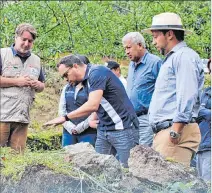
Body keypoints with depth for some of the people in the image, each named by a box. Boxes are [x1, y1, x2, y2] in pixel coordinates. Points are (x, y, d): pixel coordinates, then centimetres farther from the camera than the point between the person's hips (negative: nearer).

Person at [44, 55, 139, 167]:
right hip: (104, 130, 9)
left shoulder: (97, 73, -16)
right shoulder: (86, 80, 13)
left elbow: (93, 105, -26)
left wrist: (65, 118, -24)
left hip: (122, 128, -9)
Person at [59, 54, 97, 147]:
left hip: (88, 133, -5)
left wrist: (80, 127, -10)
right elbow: (62, 110, 10)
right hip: (69, 132, 5)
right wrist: (70, 127, -4)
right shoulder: (67, 88, 15)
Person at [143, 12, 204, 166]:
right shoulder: (171, 59, 27)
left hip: (175, 131, -10)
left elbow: (187, 96, -17)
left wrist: (176, 130, -22)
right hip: (164, 131, 10)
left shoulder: (185, 56, -6)